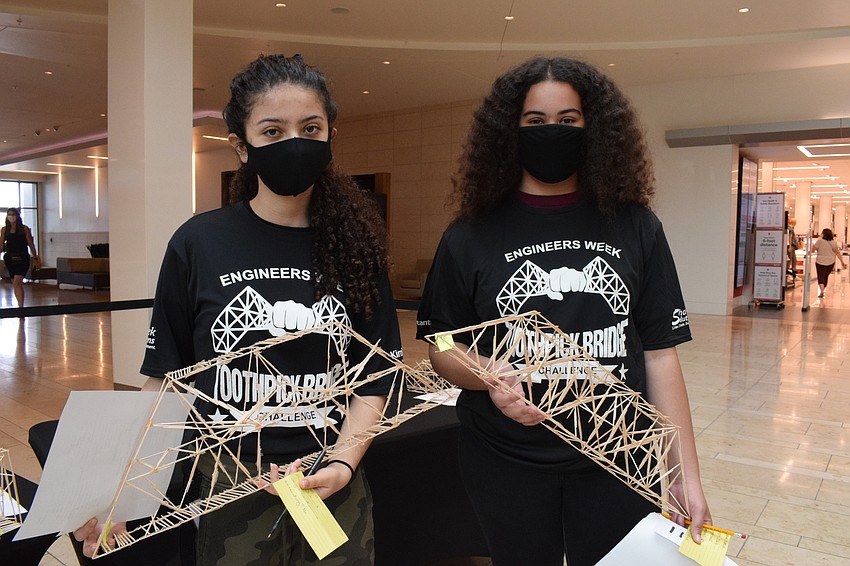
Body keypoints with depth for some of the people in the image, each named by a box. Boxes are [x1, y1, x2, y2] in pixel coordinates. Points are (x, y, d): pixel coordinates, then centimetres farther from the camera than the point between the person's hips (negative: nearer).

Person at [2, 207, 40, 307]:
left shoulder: (24, 229, 0)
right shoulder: (4, 230, 7)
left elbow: (31, 244, 3)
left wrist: (35, 258, 4)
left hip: (22, 258, -4)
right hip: (10, 259, 4)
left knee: (16, 282, -17)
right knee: (16, 284, 12)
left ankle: (20, 307, -18)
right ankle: (20, 305, 23)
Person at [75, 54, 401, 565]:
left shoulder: (353, 247, -3)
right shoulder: (199, 243, -6)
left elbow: (372, 380, -2)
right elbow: (166, 379, 1)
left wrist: (343, 464, -15)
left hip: (333, 486, 1)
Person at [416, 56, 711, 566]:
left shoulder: (635, 227, 0)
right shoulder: (472, 235, -3)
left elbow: (659, 354, 0)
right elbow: (441, 346, 1)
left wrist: (689, 476, -2)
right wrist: (489, 376, -20)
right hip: (507, 465, 0)